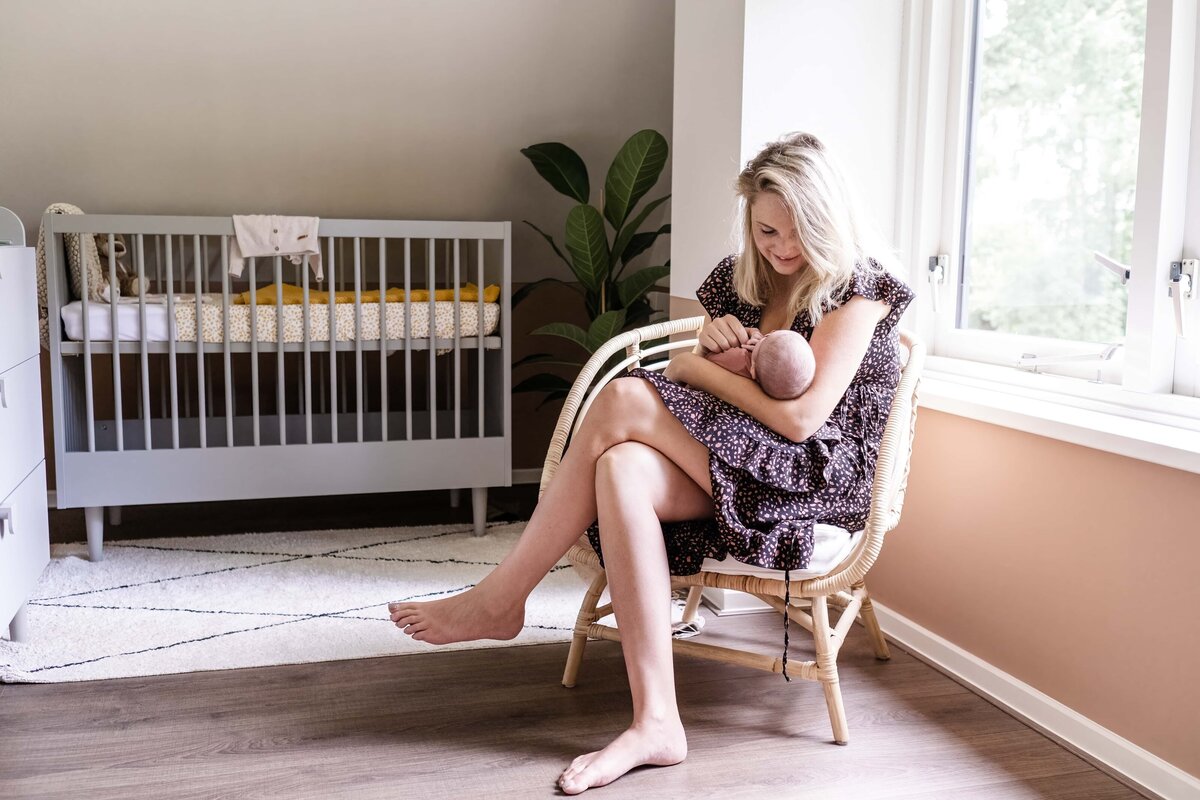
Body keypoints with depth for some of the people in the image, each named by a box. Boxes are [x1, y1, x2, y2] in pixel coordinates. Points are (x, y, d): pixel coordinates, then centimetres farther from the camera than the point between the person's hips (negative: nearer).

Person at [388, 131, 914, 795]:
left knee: (625, 400, -24)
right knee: (624, 468, -30)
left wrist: (696, 368, -8)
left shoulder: (859, 286, -8)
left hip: (822, 474, -6)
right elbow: (705, 372, 15)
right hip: (740, 464, 7)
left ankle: (500, 599, -14)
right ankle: (656, 722, -31)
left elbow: (799, 417, -18)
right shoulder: (744, 276, 14)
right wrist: (708, 338, -8)